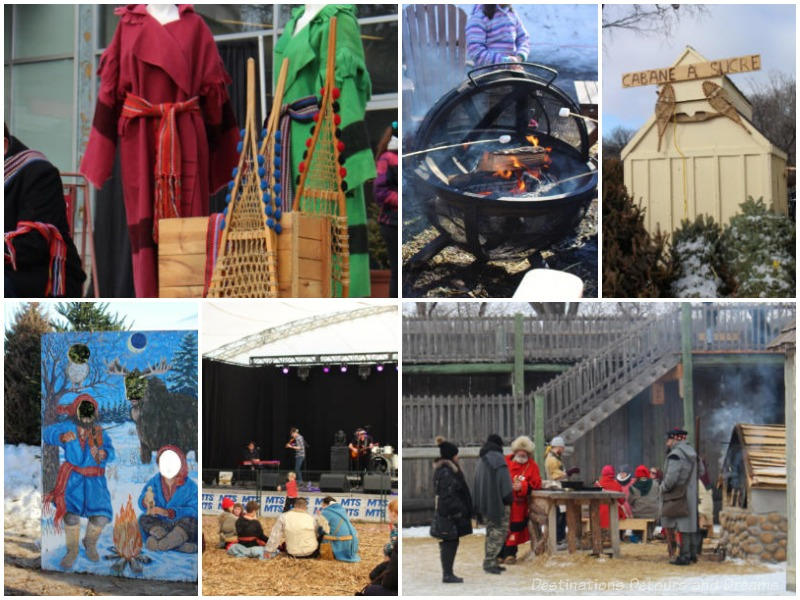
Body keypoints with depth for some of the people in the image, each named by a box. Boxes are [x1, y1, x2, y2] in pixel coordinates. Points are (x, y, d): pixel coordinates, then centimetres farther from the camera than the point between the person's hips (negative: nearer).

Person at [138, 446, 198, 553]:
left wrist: (168, 512, -32)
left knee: (190, 520, -32)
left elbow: (193, 510, -18)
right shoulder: (154, 482, 0)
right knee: (144, 519, -26)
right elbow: (141, 502, -10)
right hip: (159, 526, 2)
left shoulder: (190, 486, -7)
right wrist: (146, 502, -37)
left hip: (181, 528, -2)